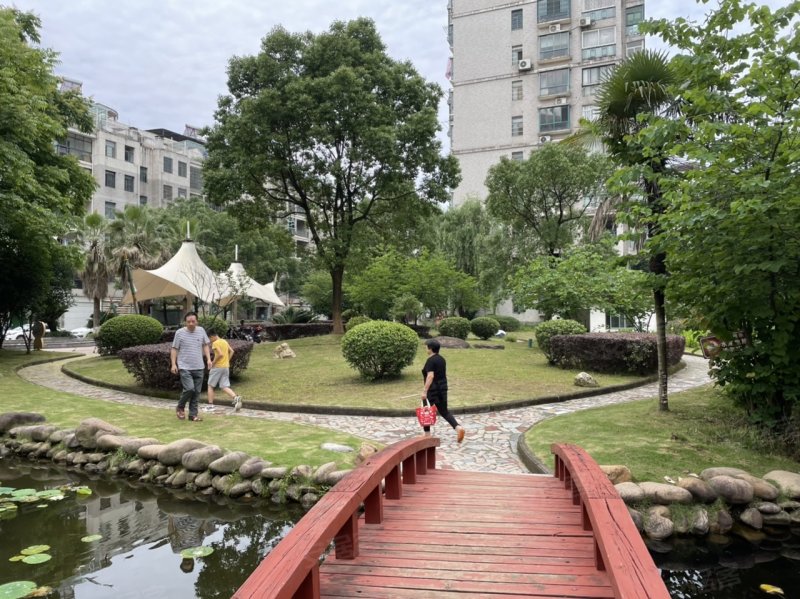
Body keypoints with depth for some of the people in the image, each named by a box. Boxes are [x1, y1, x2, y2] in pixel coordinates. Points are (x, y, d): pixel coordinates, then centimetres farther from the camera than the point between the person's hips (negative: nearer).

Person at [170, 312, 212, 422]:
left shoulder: (201, 330, 5)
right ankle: (180, 408, 12)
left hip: (198, 367, 4)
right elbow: (174, 349, 0)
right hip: (185, 367, -4)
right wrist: (173, 364, -7)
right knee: (189, 389, -15)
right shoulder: (179, 332, -4)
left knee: (196, 392, 5)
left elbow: (206, 345, 15)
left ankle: (193, 414, 17)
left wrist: (208, 359, 4)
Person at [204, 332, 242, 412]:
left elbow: (220, 354, -23)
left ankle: (210, 406, 9)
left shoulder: (215, 343, -12)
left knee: (210, 386, 9)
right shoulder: (225, 341, 13)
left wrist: (213, 362, -11)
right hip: (226, 367, 7)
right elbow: (231, 351, 17)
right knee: (225, 387, 4)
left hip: (217, 367, -7)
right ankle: (236, 398, -20)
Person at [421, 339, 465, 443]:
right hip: (443, 388, 8)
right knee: (444, 411, 11)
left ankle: (427, 434, 17)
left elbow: (430, 376, -24)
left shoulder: (430, 360, -16)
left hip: (432, 389, -8)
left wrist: (424, 391, -25)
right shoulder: (442, 359, 10)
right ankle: (458, 427, -8)